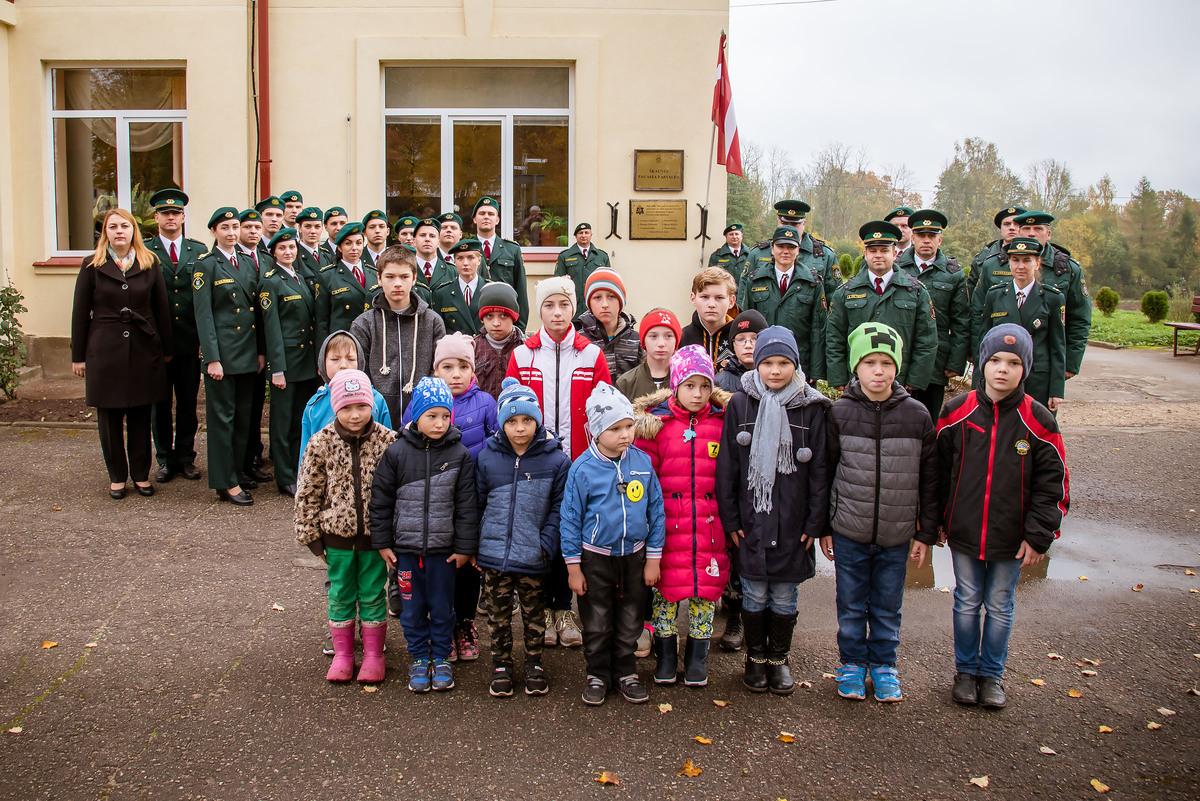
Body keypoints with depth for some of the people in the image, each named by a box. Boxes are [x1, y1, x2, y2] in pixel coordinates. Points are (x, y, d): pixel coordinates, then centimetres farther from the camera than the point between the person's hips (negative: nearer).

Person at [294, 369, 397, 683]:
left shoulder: (387, 440, -9)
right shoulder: (322, 442, -8)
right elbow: (308, 492, -2)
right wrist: (309, 534, -1)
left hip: (374, 532, -1)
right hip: (337, 532, 1)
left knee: (373, 595, 10)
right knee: (340, 595, 13)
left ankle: (373, 654, 25)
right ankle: (342, 654, 27)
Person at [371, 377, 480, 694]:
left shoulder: (459, 454, -6)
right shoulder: (397, 452, -6)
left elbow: (467, 505, -3)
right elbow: (381, 500, 1)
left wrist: (465, 547, -3)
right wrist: (382, 542, 1)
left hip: (443, 548, 0)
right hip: (406, 548, 1)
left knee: (442, 608, 12)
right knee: (412, 608, 12)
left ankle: (441, 658, 29)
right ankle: (419, 659, 28)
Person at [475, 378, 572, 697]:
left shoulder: (555, 459, -6)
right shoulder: (487, 457, 0)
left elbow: (559, 507, -5)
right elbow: (477, 503, 6)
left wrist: (547, 544, -13)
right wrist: (473, 544, 3)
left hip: (533, 558, -1)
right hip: (493, 554, 2)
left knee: (534, 613, 13)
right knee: (498, 613, 14)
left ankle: (534, 663, 32)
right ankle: (501, 663, 31)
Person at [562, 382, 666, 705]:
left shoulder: (642, 461, -8)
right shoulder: (582, 468, -15)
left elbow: (656, 511, -1)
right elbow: (570, 519, -8)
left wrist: (653, 558, 0)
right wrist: (573, 566, -6)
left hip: (634, 555, 2)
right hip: (596, 559, -2)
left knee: (630, 621, 16)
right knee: (596, 624, 12)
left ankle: (626, 672, 34)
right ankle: (597, 675, 30)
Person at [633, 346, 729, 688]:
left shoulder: (723, 421, 2)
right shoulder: (656, 421, -1)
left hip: (710, 522, 1)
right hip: (668, 521, -1)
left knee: (707, 584, 7)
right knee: (667, 585, 7)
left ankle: (697, 657, 25)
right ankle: (666, 656, 25)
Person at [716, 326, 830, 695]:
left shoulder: (811, 407, -3)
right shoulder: (739, 404, -2)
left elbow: (819, 470, -1)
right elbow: (726, 467, 0)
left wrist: (816, 523, -3)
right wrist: (730, 519, -2)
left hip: (793, 524, 0)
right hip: (751, 522, 0)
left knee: (784, 596, 11)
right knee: (754, 594, 10)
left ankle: (778, 658, 29)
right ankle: (755, 657, 28)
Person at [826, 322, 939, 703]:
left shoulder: (917, 415, -5)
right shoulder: (840, 412, -7)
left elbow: (929, 479, 2)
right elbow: (825, 472, 0)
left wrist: (926, 533, 3)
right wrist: (824, 527, 1)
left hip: (896, 534, 1)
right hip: (849, 532, 0)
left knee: (888, 606, 14)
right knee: (851, 605, 13)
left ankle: (883, 664, 32)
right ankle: (852, 663, 30)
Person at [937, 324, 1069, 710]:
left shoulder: (1038, 420, -7)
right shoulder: (957, 412, -5)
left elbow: (1052, 482, -4)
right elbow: (939, 469, 4)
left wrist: (1038, 535, -8)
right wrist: (937, 520, 6)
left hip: (1010, 537, -1)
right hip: (963, 532, 1)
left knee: (1000, 607, 13)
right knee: (967, 603, 13)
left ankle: (992, 674, 31)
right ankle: (966, 670, 31)